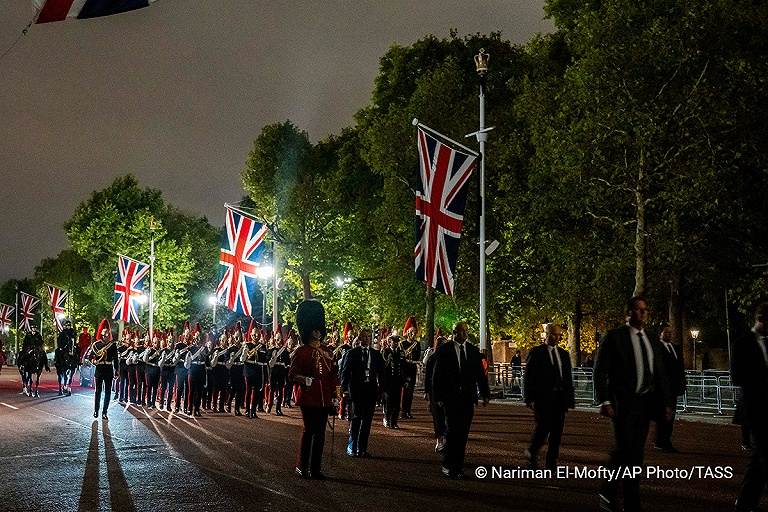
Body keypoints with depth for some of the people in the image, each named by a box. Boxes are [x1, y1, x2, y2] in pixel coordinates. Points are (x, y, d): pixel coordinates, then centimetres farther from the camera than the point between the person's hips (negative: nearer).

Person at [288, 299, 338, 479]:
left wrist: (333, 397, 10)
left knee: (320, 433, 8)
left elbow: (332, 374, 14)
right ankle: (301, 466, 10)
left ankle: (316, 468, 16)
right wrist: (303, 379, -27)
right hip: (308, 398, -5)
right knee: (308, 431, -2)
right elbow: (292, 375, -6)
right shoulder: (300, 352, -5)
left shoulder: (327, 351, 11)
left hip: (323, 399, 5)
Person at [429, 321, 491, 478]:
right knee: (452, 430, -10)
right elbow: (436, 375, 0)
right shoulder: (443, 350, 1)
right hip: (450, 397, -3)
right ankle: (447, 465, 3)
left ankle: (458, 467, 12)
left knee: (463, 433, 4)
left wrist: (485, 394, 4)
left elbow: (480, 374, 12)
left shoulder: (474, 351, 12)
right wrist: (438, 396, -6)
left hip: (468, 397, 4)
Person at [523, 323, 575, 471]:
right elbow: (528, 376, -4)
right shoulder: (536, 353, -2)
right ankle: (531, 452, 15)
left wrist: (570, 399, 12)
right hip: (542, 397, -5)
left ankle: (551, 464, 13)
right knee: (542, 428, -10)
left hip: (560, 397, 5)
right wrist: (529, 398, -10)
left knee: (557, 431, 4)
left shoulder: (564, 354, 16)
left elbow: (568, 378, 18)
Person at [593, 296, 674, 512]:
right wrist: (604, 402, -16)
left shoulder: (654, 340, 15)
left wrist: (667, 402, 9)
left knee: (636, 454, 8)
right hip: (622, 403, -5)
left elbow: (661, 374, 17)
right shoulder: (613, 337, -3)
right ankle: (607, 495, 6)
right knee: (622, 450, -11)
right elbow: (600, 370, -8)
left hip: (645, 403, 6)